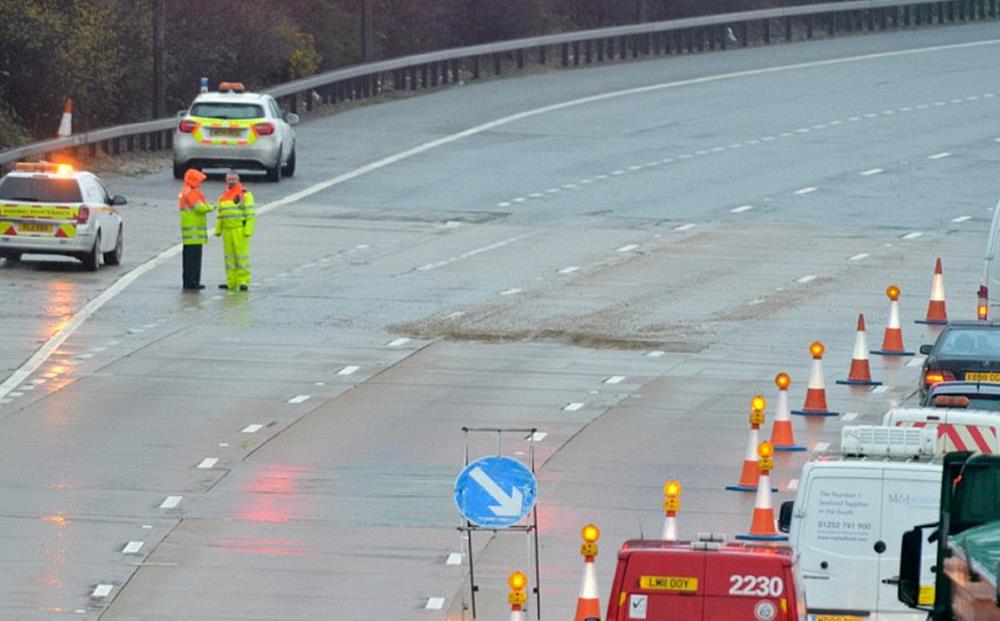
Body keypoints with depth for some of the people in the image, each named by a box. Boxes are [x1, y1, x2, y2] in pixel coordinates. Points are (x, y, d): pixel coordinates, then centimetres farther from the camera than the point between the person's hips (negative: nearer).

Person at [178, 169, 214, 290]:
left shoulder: (184, 193, 20)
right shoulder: (191, 193, -14)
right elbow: (200, 207, -19)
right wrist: (210, 207, -2)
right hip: (194, 231, -11)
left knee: (189, 257, 14)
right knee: (194, 257, -9)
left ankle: (188, 282, 18)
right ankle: (192, 282, -10)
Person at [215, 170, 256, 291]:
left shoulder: (245, 194, -3)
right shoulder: (223, 197, 18)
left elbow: (250, 214, -8)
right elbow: (220, 215, 24)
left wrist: (248, 230, -15)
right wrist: (218, 230, 17)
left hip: (240, 230, -7)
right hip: (227, 230, 7)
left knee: (242, 255, -8)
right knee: (229, 256, 7)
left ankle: (243, 281, -5)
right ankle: (231, 282, 12)